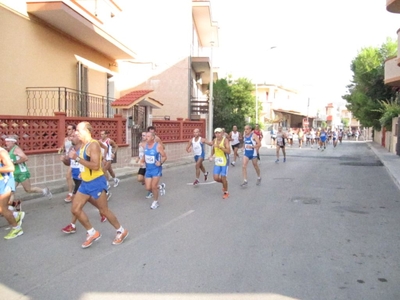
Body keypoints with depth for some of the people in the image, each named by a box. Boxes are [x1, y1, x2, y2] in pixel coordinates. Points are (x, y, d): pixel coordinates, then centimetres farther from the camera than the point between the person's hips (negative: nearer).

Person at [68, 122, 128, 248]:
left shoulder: (93, 144, -18)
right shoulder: (83, 145, 10)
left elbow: (95, 166, -27)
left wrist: (77, 158, -26)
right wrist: (83, 172, 12)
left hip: (96, 183, -9)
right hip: (85, 183, 9)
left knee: (104, 211, 2)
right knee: (75, 209, 6)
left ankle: (121, 231, 22)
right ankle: (93, 233, 20)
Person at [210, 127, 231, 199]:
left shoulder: (225, 140, -15)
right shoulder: (214, 140, 2)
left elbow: (228, 151, -25)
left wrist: (220, 147, -33)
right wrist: (211, 156, 1)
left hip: (224, 161, -5)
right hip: (217, 161, 5)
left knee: (223, 177, -1)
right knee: (216, 178, 0)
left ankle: (226, 192, 20)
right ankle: (224, 182, 32)